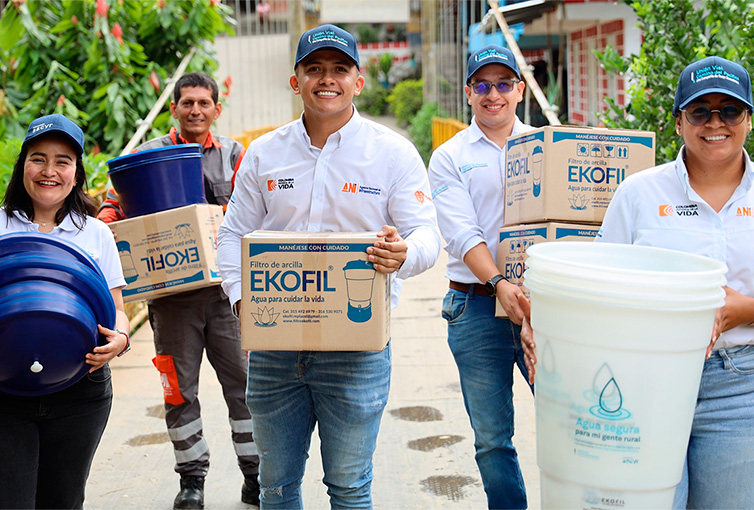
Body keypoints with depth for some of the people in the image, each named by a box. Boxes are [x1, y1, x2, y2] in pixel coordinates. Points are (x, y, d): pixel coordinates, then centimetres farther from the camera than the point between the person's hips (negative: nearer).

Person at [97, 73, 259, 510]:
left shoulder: (233, 154, 9)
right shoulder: (149, 154, 8)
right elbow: (115, 203, 9)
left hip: (225, 286, 0)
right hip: (172, 290, 0)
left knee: (244, 382, 3)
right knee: (180, 388, 6)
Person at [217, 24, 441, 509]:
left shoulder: (394, 152, -1)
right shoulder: (264, 153, 7)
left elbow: (427, 235, -4)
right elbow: (234, 234, 11)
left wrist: (403, 254, -28)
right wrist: (241, 296, -6)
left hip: (356, 345, -3)